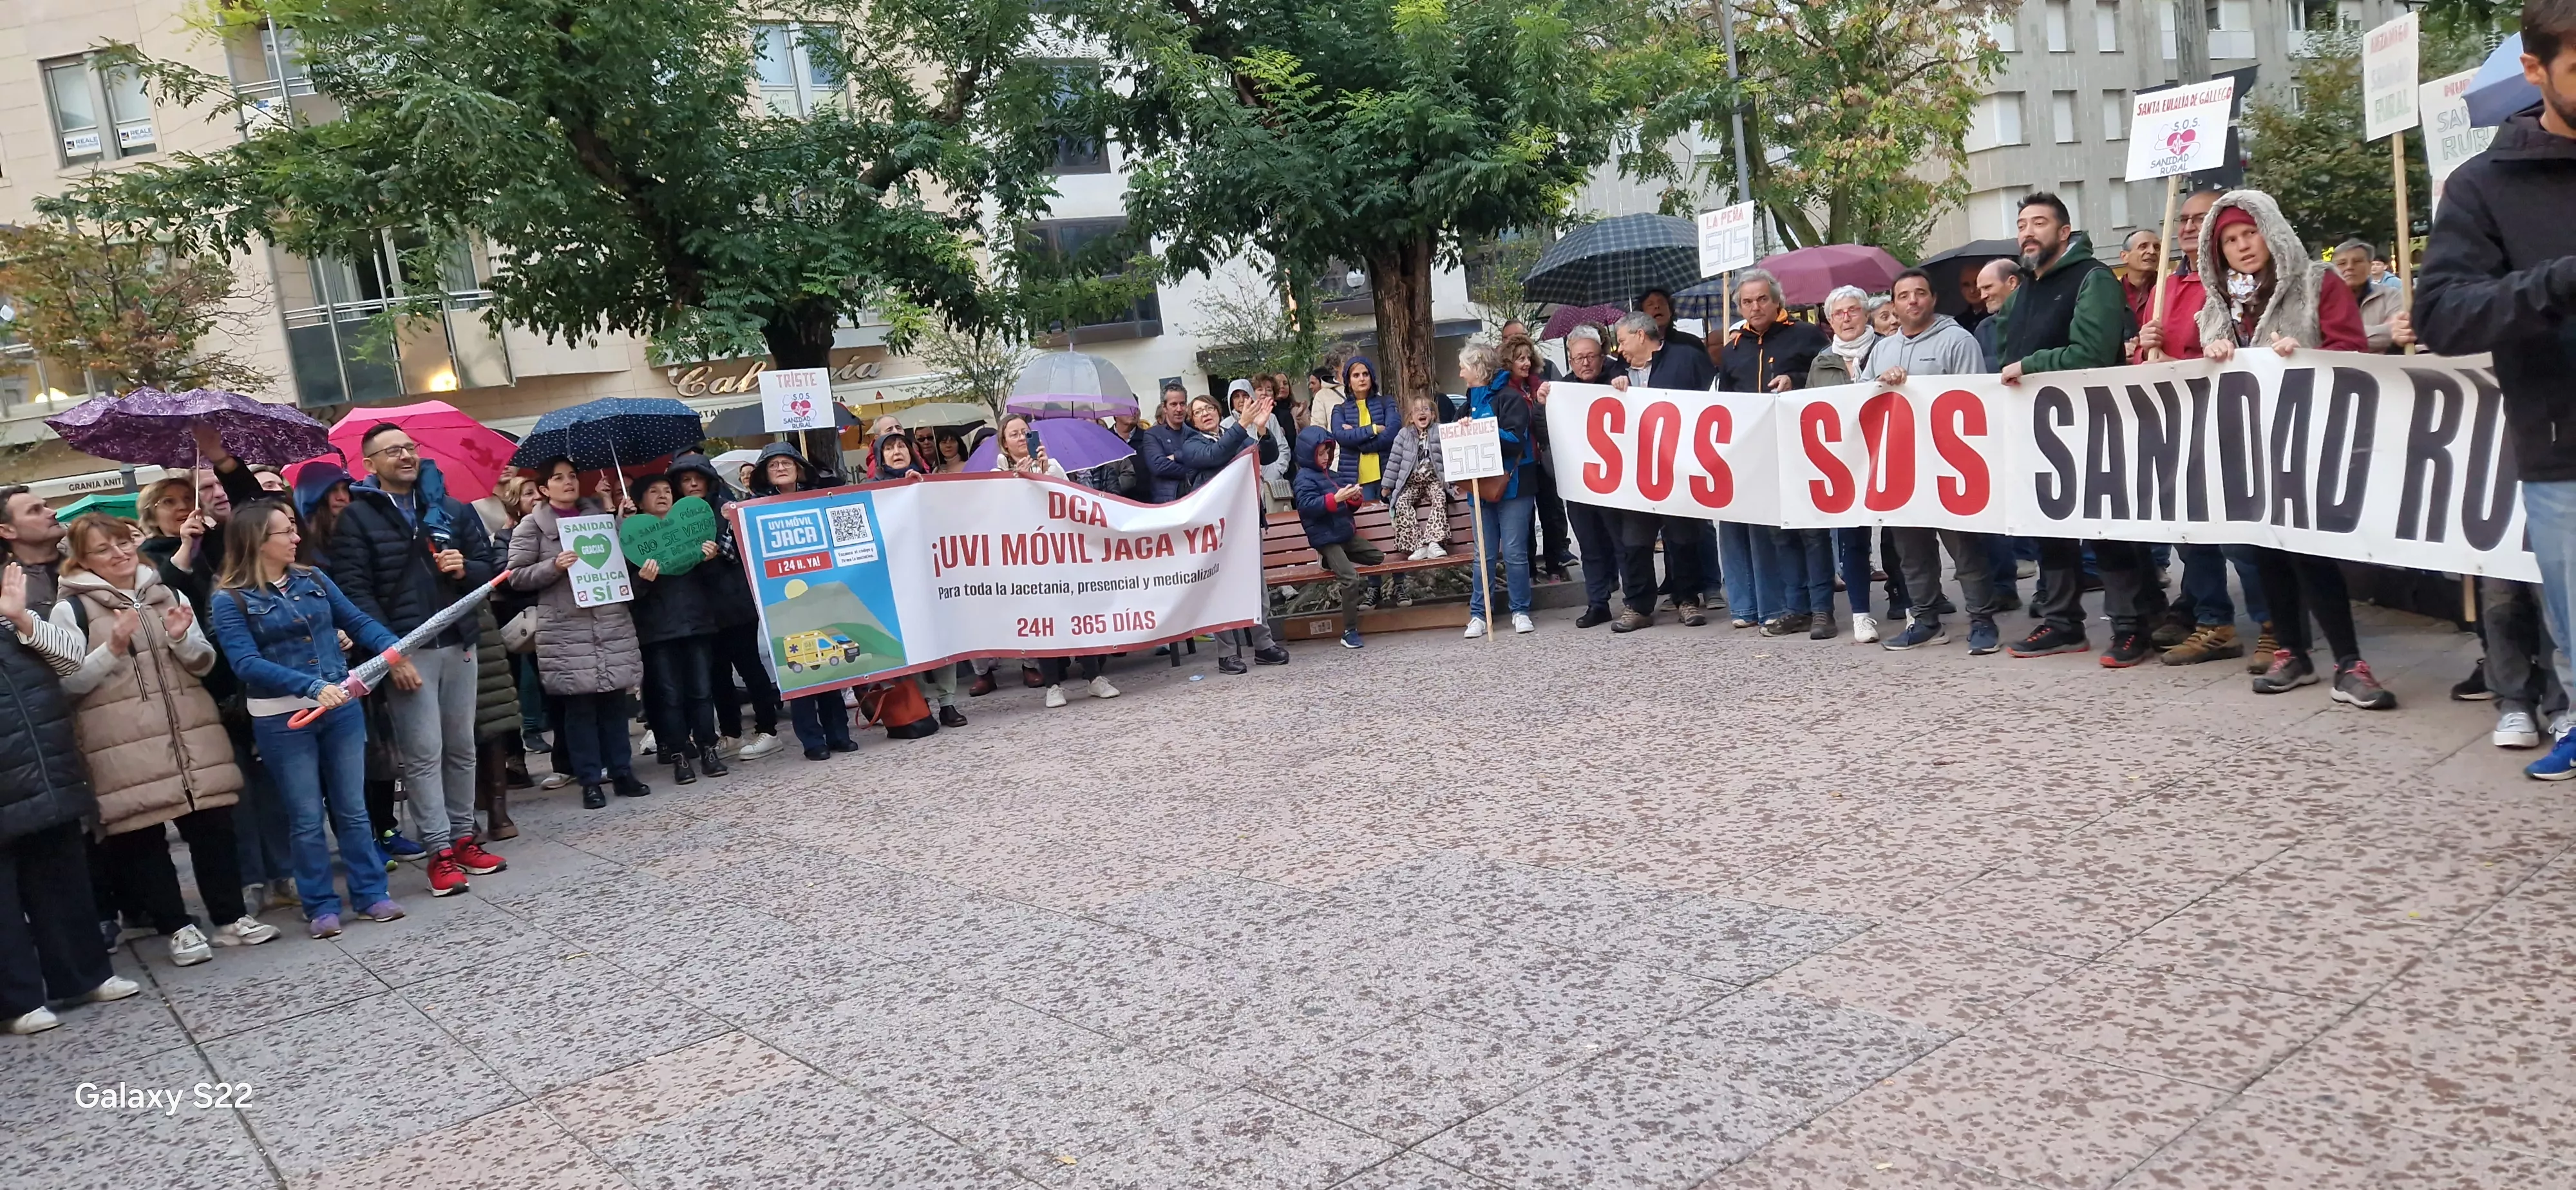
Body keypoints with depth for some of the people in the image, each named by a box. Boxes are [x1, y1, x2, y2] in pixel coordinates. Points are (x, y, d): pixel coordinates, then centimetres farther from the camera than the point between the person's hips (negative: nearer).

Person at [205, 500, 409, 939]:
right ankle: (321, 907, 17)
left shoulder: (313, 579, 6)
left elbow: (358, 621, 5)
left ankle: (372, 893, 20)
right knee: (308, 818, 6)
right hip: (282, 720, -4)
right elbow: (247, 663, -18)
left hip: (341, 708, 4)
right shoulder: (230, 600, -8)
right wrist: (312, 687, -28)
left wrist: (394, 647, -15)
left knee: (352, 808, 11)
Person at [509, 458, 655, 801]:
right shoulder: (532, 526, 3)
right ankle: (590, 780, 5)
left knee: (614, 699, 6)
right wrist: (554, 566, -14)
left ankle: (622, 771, 13)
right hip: (566, 628, -3)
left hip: (613, 622, 4)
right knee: (578, 705, -2)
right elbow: (517, 576, 0)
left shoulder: (599, 514, 15)